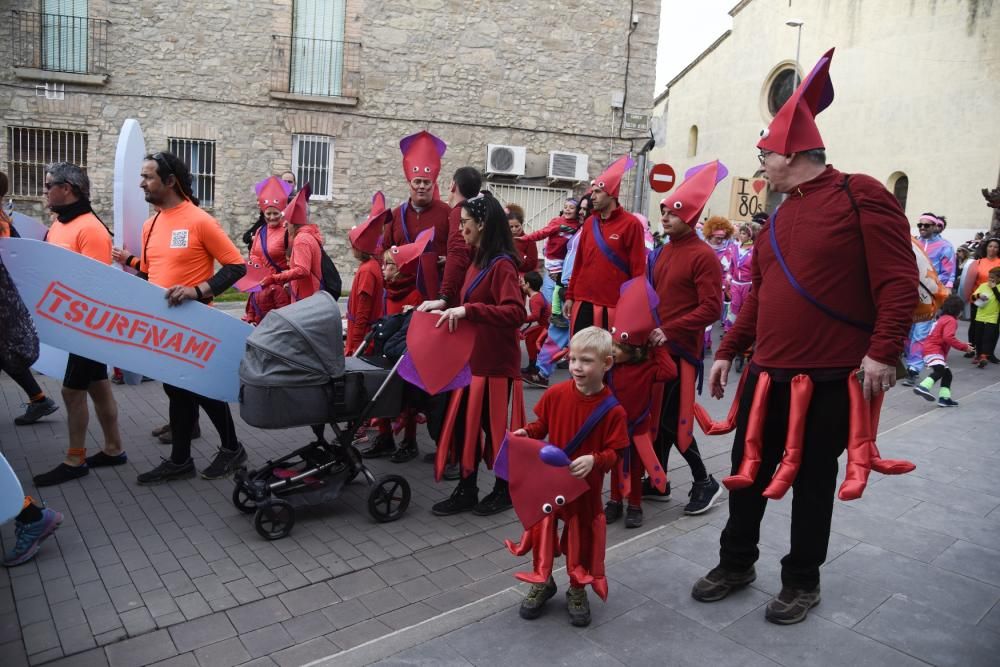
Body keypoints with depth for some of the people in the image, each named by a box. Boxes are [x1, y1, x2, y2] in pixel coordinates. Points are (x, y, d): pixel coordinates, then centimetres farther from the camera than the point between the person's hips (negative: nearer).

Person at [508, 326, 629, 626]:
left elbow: (615, 452, -15)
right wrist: (527, 432, -15)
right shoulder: (555, 394, -10)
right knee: (540, 527, 15)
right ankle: (543, 582, 40)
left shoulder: (612, 409, -18)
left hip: (586, 485, -2)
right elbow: (542, 424, 5)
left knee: (582, 535, 13)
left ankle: (577, 591, 36)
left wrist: (594, 460, -33)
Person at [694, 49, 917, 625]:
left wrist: (883, 352, -21)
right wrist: (728, 352, 15)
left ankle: (802, 581, 27)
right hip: (769, 374, 7)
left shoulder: (861, 196, -8)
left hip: (832, 378, -6)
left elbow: (900, 280, -13)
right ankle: (737, 564, 31)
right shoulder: (780, 216, 14)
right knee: (749, 470, 12)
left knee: (814, 480, 8)